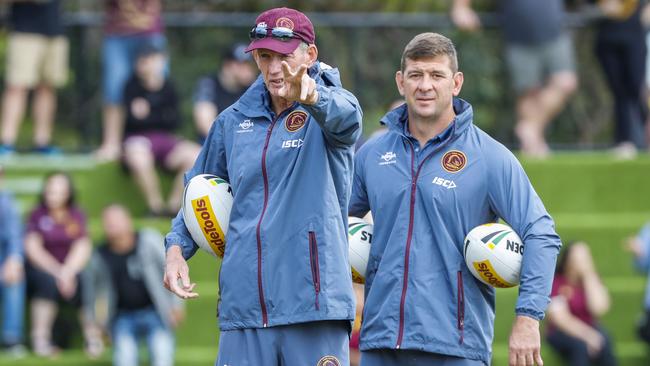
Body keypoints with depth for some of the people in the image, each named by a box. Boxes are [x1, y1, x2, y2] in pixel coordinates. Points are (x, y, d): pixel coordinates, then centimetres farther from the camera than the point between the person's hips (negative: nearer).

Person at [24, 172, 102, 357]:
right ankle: (40, 338, -29)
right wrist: (56, 271, -19)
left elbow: (82, 248, -2)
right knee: (49, 281, -34)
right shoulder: (37, 215, 1)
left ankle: (92, 336, -18)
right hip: (41, 268, -2)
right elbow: (33, 248, -7)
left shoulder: (77, 215, 8)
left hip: (71, 268, 2)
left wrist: (68, 271, -19)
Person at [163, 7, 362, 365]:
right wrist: (177, 248, 7)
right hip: (243, 306, 4)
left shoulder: (329, 107, 0)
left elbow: (345, 117, -26)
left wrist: (312, 97, -50)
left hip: (313, 302, -4)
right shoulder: (232, 121, 15)